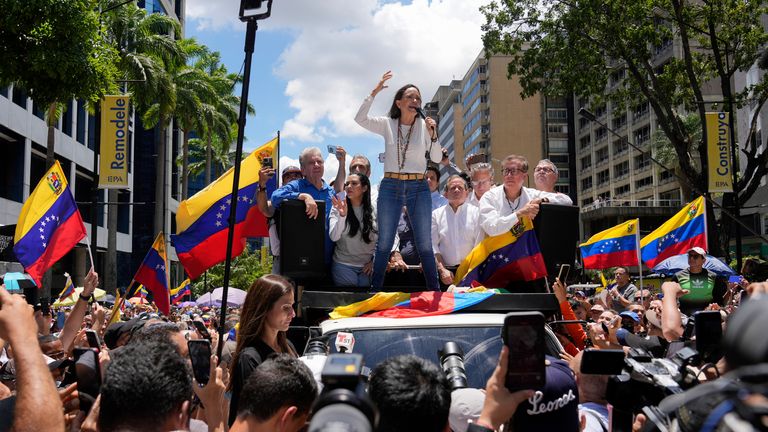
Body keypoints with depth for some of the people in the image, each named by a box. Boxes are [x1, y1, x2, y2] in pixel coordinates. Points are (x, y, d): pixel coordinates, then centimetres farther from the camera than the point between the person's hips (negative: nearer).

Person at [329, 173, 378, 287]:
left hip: (367, 266, 2)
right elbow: (334, 237, -13)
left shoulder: (374, 210, 2)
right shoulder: (338, 208, -2)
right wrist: (342, 215, -24)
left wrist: (374, 261, -1)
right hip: (344, 265, -1)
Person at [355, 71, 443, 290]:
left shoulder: (425, 125, 3)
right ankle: (376, 289, 15)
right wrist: (375, 92, -16)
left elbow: (437, 159, 0)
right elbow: (360, 119, -12)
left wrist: (433, 135, -15)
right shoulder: (387, 124, 3)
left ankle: (434, 289, 11)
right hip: (390, 187, 0)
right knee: (384, 243, 4)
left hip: (418, 188, 0)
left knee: (424, 244, 2)